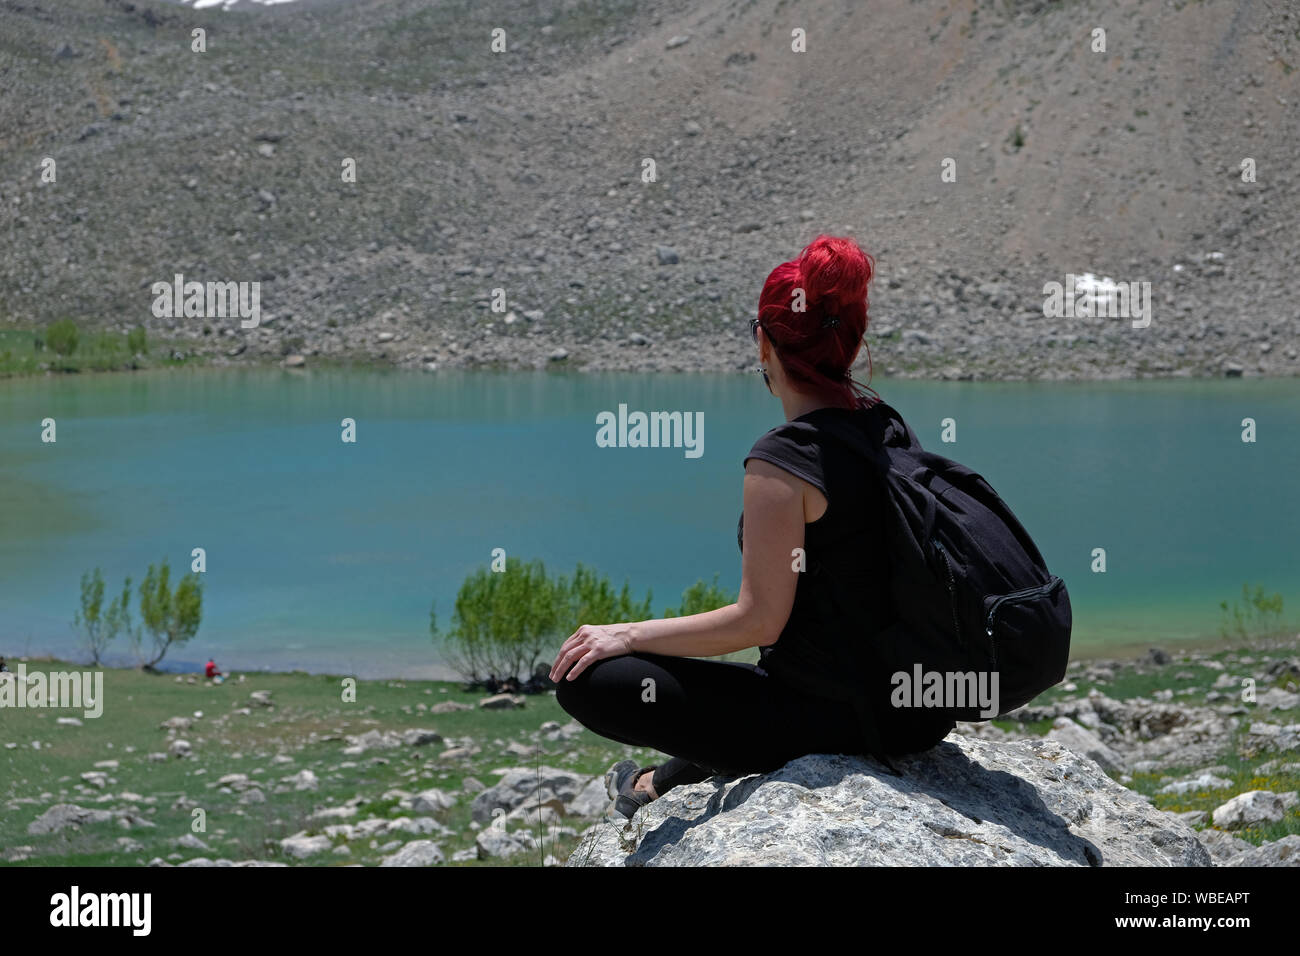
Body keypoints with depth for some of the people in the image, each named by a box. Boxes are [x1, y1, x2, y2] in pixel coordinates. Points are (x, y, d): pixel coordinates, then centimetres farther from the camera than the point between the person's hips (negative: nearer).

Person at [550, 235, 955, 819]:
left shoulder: (783, 462, -21)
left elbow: (759, 620, -20)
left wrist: (628, 634, -12)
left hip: (831, 718, -8)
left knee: (584, 677, -6)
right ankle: (667, 782, 47)